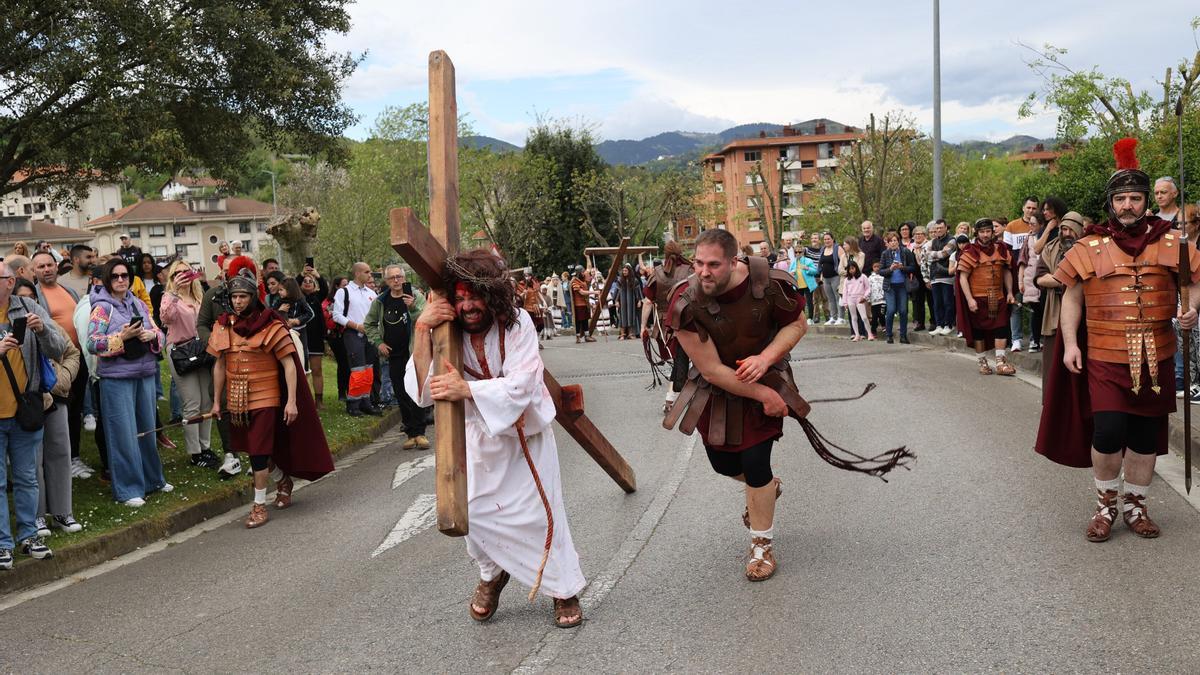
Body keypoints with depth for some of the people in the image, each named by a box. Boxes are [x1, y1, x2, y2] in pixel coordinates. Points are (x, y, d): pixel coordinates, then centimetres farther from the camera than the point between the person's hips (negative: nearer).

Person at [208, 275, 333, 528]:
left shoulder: (271, 326, -10)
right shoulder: (223, 326, 5)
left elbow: (289, 365, -11)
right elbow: (219, 365, 12)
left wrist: (292, 401, -17)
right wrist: (216, 401, 12)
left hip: (264, 397, -5)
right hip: (236, 400, 5)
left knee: (258, 450, -6)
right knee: (253, 448, 15)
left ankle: (259, 505, 8)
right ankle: (282, 480, 40)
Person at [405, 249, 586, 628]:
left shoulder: (517, 324, -24)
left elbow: (520, 385, -35)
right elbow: (421, 390, -28)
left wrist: (466, 389, -49)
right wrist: (422, 331, -37)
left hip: (526, 432, -3)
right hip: (479, 434, 3)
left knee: (540, 510, -1)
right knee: (476, 511, 3)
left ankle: (565, 589, 21)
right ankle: (492, 574, 34)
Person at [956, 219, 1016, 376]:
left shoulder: (1001, 249, 7)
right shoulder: (970, 252, -7)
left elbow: (1007, 272, 17)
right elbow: (963, 277, -10)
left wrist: (1010, 292, 8)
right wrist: (969, 299, -16)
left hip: (998, 298, 4)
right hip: (978, 299, -3)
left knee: (1001, 328, -2)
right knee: (979, 330, 6)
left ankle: (1001, 363, 1)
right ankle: (983, 362, 17)